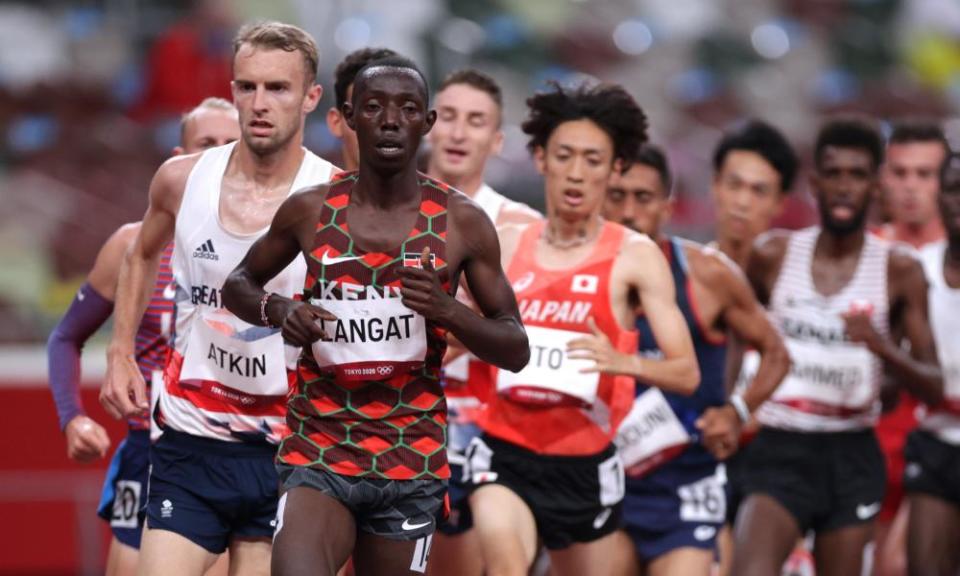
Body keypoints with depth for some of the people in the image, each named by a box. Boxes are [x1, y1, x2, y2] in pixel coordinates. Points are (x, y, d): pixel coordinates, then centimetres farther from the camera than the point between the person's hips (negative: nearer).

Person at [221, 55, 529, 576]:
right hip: (319, 451, -1)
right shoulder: (309, 212, 0)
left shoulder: (462, 223, -2)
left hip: (412, 460, 1)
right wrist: (278, 310, -7)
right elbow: (238, 285, 16)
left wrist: (447, 311, -18)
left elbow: (516, 351, 2)